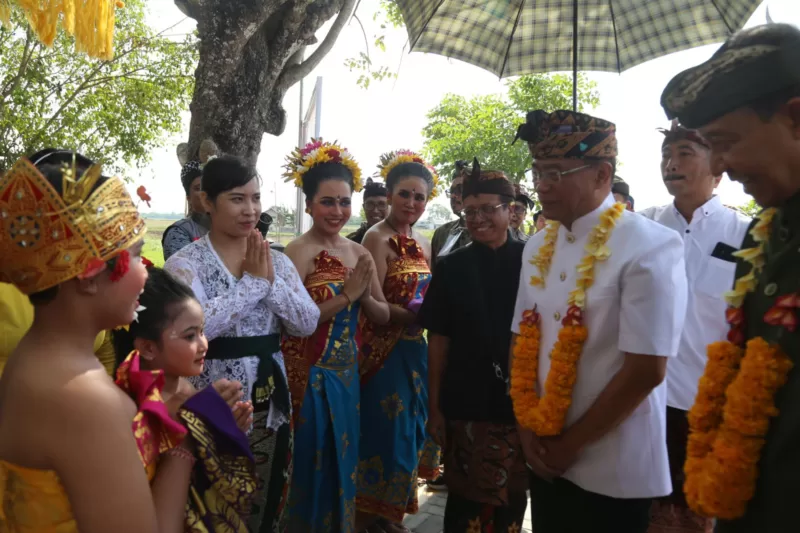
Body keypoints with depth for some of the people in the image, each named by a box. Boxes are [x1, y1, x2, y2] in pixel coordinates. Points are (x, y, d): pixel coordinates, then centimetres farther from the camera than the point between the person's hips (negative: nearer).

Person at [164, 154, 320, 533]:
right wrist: (253, 281, -18)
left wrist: (271, 282, -14)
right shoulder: (186, 262, -8)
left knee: (267, 501, 17)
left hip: (270, 401, 4)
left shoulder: (276, 260, 5)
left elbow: (308, 324, -2)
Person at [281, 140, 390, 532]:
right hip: (308, 374, -6)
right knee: (310, 466, 7)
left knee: (344, 461, 19)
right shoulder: (299, 251, -13)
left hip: (347, 372, 6)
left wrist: (364, 296, -13)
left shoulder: (359, 252, 6)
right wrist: (347, 295, -21)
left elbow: (382, 316, 7)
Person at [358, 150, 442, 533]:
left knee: (409, 429, 14)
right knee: (385, 431, 0)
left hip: (414, 349, 8)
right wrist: (421, 315, -20)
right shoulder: (378, 238, -12)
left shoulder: (422, 243, 10)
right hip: (383, 350, -7)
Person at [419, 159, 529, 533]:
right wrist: (434, 406, 0)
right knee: (464, 499, 9)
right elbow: (438, 340, 1)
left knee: (513, 496, 13)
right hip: (465, 402, 0)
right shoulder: (451, 268, 1)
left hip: (521, 400, 0)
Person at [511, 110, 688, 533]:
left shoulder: (650, 247, -17)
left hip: (614, 471, -5)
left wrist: (570, 443, -11)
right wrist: (529, 428, -3)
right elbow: (523, 341, 8)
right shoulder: (538, 247, 3)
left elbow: (646, 370, -18)